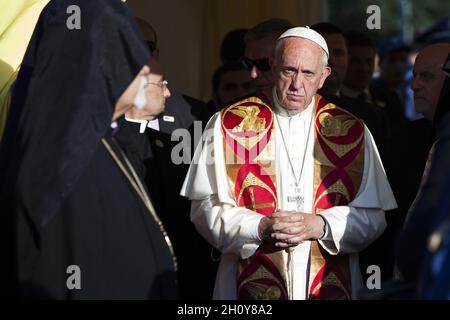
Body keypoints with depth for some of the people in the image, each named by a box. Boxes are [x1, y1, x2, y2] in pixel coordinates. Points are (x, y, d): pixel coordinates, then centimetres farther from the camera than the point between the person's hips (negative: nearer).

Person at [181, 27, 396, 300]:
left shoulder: (350, 131, 4)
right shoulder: (230, 124, 1)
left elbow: (373, 216, 2)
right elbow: (206, 207, -2)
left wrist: (321, 226, -14)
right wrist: (259, 228, -17)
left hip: (330, 286, 1)